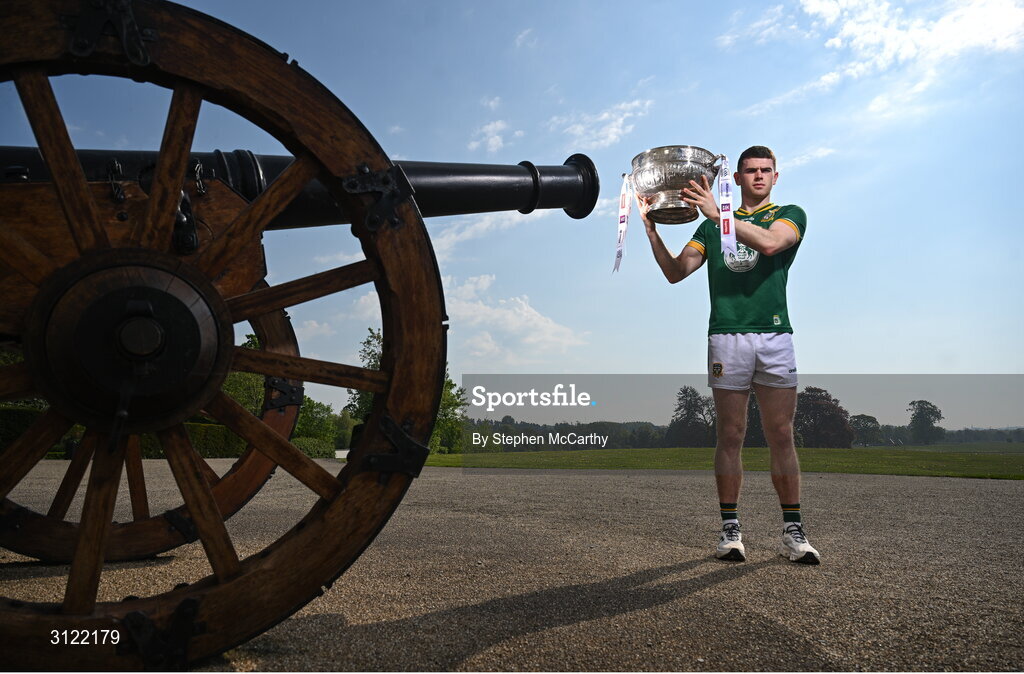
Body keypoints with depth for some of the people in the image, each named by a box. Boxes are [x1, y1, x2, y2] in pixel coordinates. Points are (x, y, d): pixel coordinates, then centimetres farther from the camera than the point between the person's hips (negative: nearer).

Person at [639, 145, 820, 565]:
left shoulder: (790, 215, 13)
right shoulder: (711, 226, 19)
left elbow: (769, 243, -11)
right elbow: (675, 272, 9)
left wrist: (718, 214, -17)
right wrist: (650, 227, -1)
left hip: (775, 336, -1)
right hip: (726, 337, 1)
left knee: (781, 436, 0)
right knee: (731, 434, 1)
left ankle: (793, 532, 8)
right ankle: (730, 530, 7)